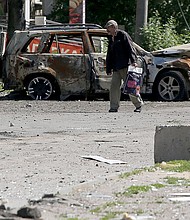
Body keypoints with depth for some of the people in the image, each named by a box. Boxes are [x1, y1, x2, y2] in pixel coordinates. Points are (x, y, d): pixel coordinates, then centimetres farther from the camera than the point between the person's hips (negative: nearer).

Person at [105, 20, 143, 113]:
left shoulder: (123, 35, -2)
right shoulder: (111, 39, 20)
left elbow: (130, 49, -11)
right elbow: (109, 55, 24)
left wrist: (133, 61, -21)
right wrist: (108, 69, 19)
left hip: (125, 66, -7)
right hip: (116, 68, 8)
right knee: (114, 86, -1)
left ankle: (138, 104, 6)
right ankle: (114, 107, 2)